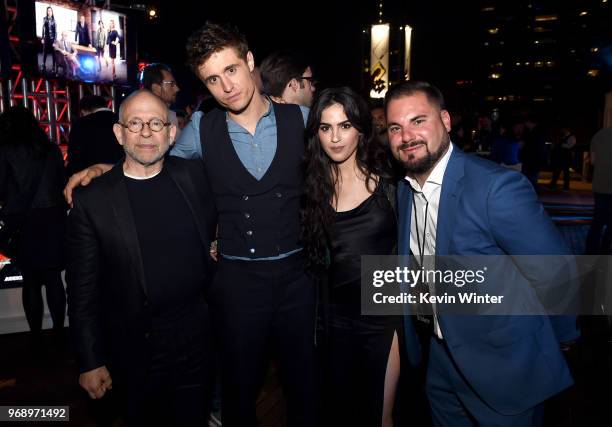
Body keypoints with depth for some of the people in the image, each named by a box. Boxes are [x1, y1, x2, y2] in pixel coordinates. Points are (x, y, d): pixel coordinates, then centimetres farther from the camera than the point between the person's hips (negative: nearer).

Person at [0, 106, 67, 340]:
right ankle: (58, 330, 14)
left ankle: (36, 336, 11)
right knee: (53, 277, 9)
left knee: (31, 281, 6)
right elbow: (63, 182, 6)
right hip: (52, 219, 2)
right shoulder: (51, 149, 4)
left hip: (22, 222, -2)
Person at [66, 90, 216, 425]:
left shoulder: (193, 176, -4)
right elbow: (82, 290, -7)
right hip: (134, 349, -1)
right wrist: (90, 361, -4)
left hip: (196, 337, 2)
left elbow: (212, 232, 15)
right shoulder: (91, 200, -11)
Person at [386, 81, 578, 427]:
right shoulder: (403, 190, -2)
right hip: (441, 359, 6)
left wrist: (560, 337, -3)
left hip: (502, 370, -6)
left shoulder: (498, 187, -26)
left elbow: (555, 275, -19)